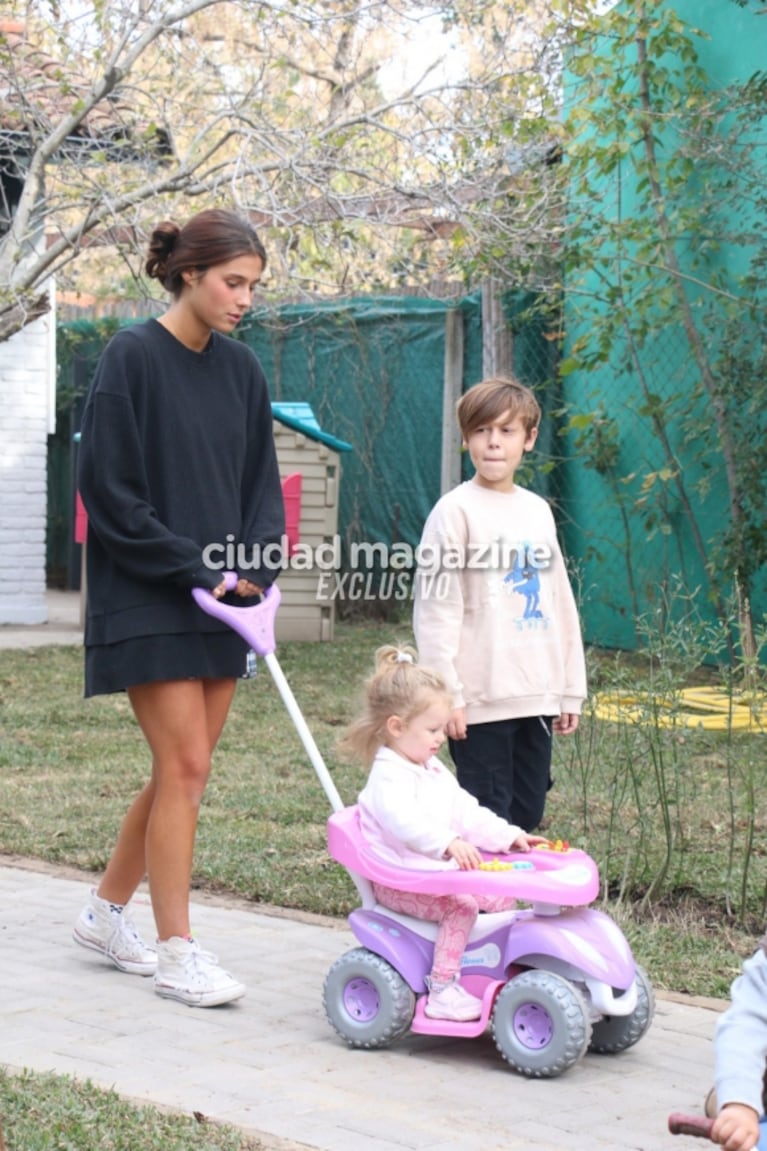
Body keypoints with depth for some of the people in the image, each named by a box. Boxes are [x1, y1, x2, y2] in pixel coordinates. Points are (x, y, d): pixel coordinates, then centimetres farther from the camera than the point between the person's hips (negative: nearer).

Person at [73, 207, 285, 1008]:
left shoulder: (240, 369, 9)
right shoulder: (132, 358, -10)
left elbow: (260, 485, 13)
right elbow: (108, 489, -12)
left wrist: (253, 571, -3)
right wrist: (192, 566, -13)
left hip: (220, 606, 7)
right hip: (146, 603, -6)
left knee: (180, 770, 10)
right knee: (185, 766, -8)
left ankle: (107, 912, 27)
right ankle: (176, 954, 3)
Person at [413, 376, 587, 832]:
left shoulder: (538, 511, 12)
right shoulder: (455, 511, -7)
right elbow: (436, 610, -10)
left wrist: (570, 688, 14)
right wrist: (446, 695, -14)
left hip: (538, 696, 6)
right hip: (482, 701, -6)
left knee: (528, 818, 11)